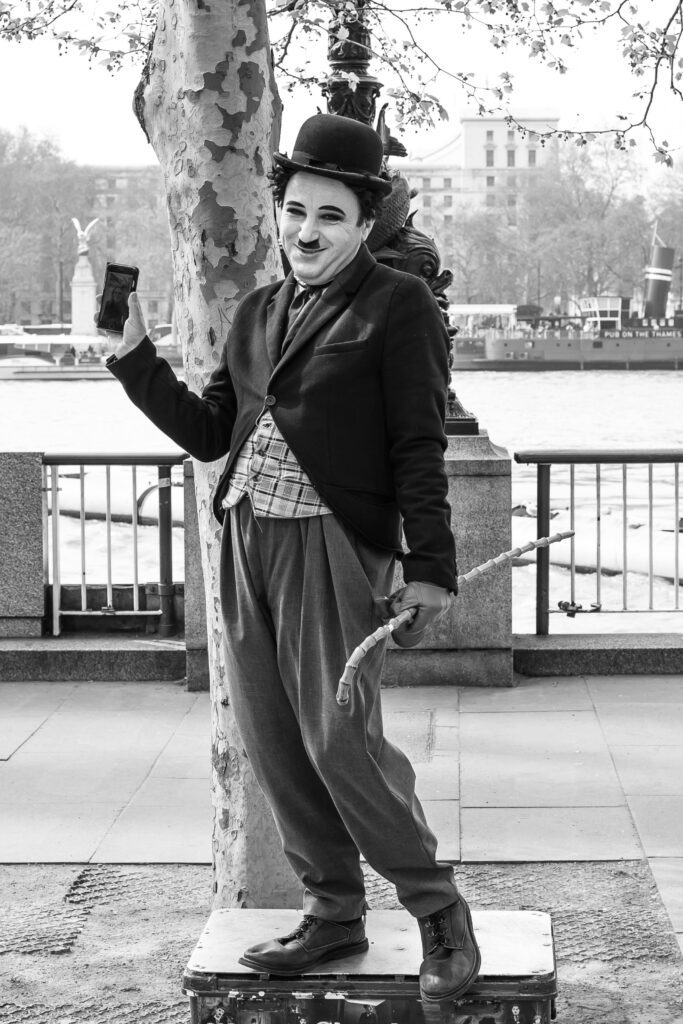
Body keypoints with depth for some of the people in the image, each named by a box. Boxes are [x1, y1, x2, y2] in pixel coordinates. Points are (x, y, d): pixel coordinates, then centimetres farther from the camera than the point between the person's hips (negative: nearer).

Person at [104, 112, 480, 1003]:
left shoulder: (398, 305, -3)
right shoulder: (258, 313, 16)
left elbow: (420, 447, -7)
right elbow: (210, 431, 17)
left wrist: (430, 569, -11)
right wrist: (134, 354, 9)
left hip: (332, 545, -7)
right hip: (247, 539, 7)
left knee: (338, 738, -12)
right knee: (272, 742, 8)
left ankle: (439, 912, 5)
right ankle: (334, 914, 21)